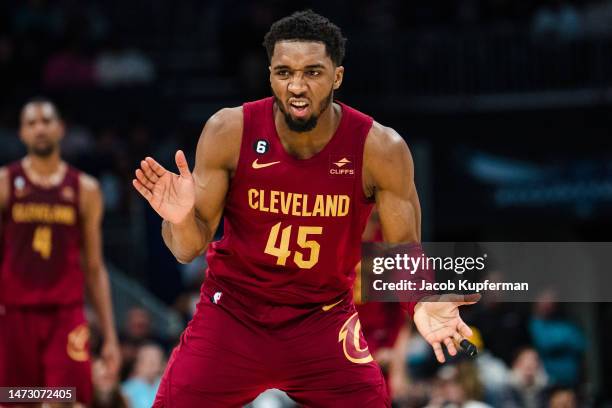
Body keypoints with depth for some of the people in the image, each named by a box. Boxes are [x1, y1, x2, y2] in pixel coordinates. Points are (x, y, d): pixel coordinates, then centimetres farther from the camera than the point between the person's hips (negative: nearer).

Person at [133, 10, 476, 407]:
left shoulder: (380, 148, -16)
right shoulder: (229, 132, -16)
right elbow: (189, 249, -9)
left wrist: (421, 303, -29)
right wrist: (182, 221, -33)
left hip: (324, 318, 0)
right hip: (233, 311, 0)